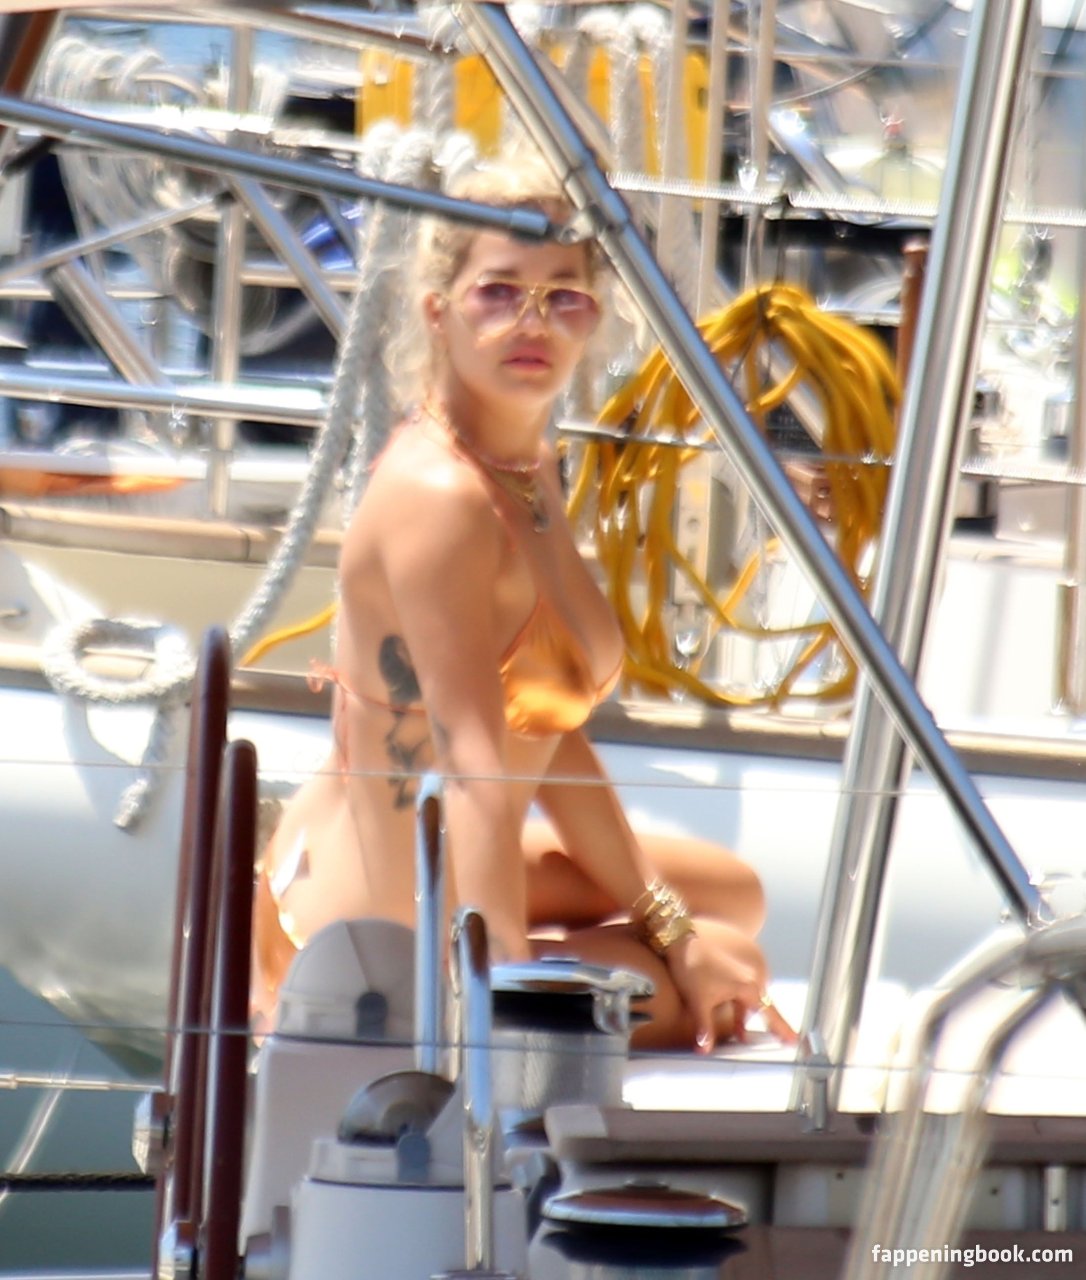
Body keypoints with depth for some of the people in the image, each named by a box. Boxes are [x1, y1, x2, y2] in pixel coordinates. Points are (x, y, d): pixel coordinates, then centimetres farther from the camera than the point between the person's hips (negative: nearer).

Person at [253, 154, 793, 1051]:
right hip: (386, 953, -10)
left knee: (731, 897, 27)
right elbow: (476, 768, -32)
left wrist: (664, 923, 8)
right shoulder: (438, 497, -25)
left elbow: (551, 738, 8)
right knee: (732, 993, 2)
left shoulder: (531, 473, 4)